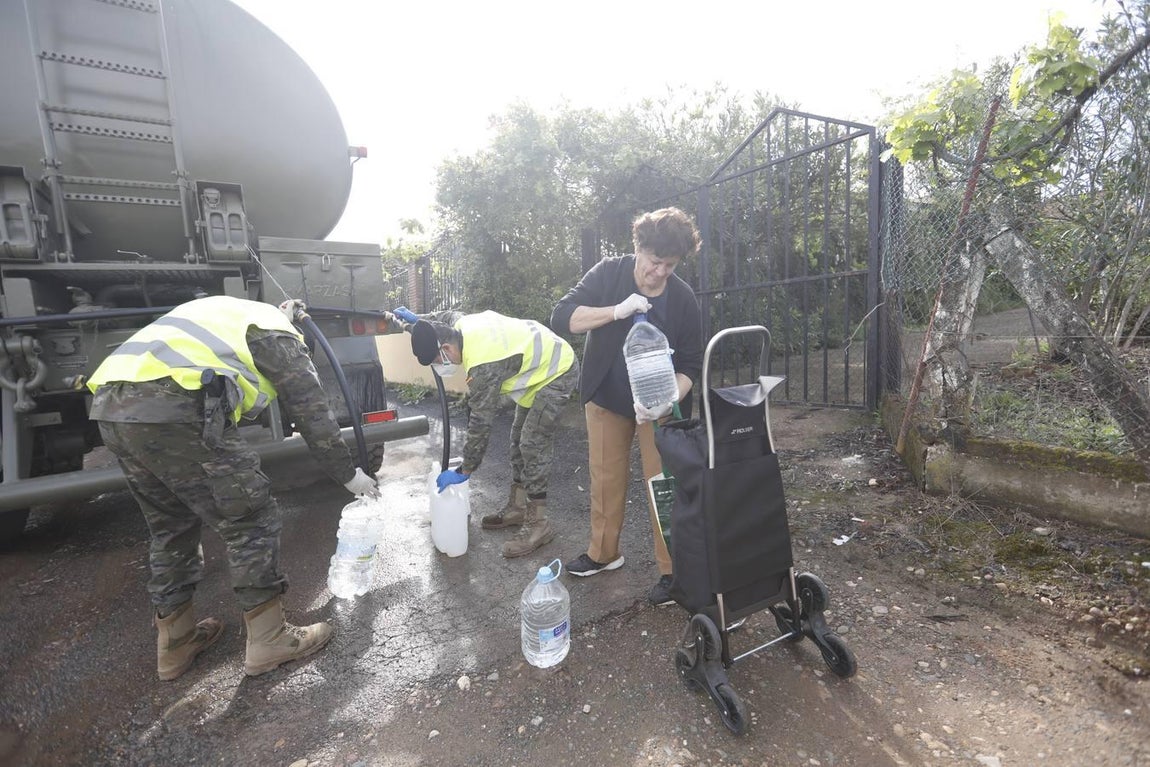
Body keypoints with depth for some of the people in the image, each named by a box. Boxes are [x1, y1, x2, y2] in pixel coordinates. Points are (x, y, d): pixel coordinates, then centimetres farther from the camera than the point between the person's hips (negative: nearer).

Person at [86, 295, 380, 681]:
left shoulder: (230, 310, 32)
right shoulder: (279, 335, 9)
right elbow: (313, 411, 8)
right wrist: (349, 475, 16)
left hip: (109, 405, 9)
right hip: (173, 408, -9)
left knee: (171, 527, 22)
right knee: (251, 521, 4)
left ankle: (175, 642, 34)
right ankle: (268, 639, 15)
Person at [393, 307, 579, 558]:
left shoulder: (482, 365, -33)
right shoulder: (462, 324, -7)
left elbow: (480, 423, -27)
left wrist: (464, 471, -17)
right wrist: (418, 318, 23)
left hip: (558, 371, -10)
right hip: (543, 362, 10)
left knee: (533, 444, -12)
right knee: (519, 437, 13)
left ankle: (538, 524, -1)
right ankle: (517, 507, 23)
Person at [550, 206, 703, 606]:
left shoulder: (683, 298, -13)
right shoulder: (608, 273, -12)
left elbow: (690, 364, -9)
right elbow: (561, 317, -21)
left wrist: (668, 401, -29)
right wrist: (617, 310, -34)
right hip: (605, 397, 2)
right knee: (606, 478, 12)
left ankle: (671, 569, 17)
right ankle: (603, 552, 33)